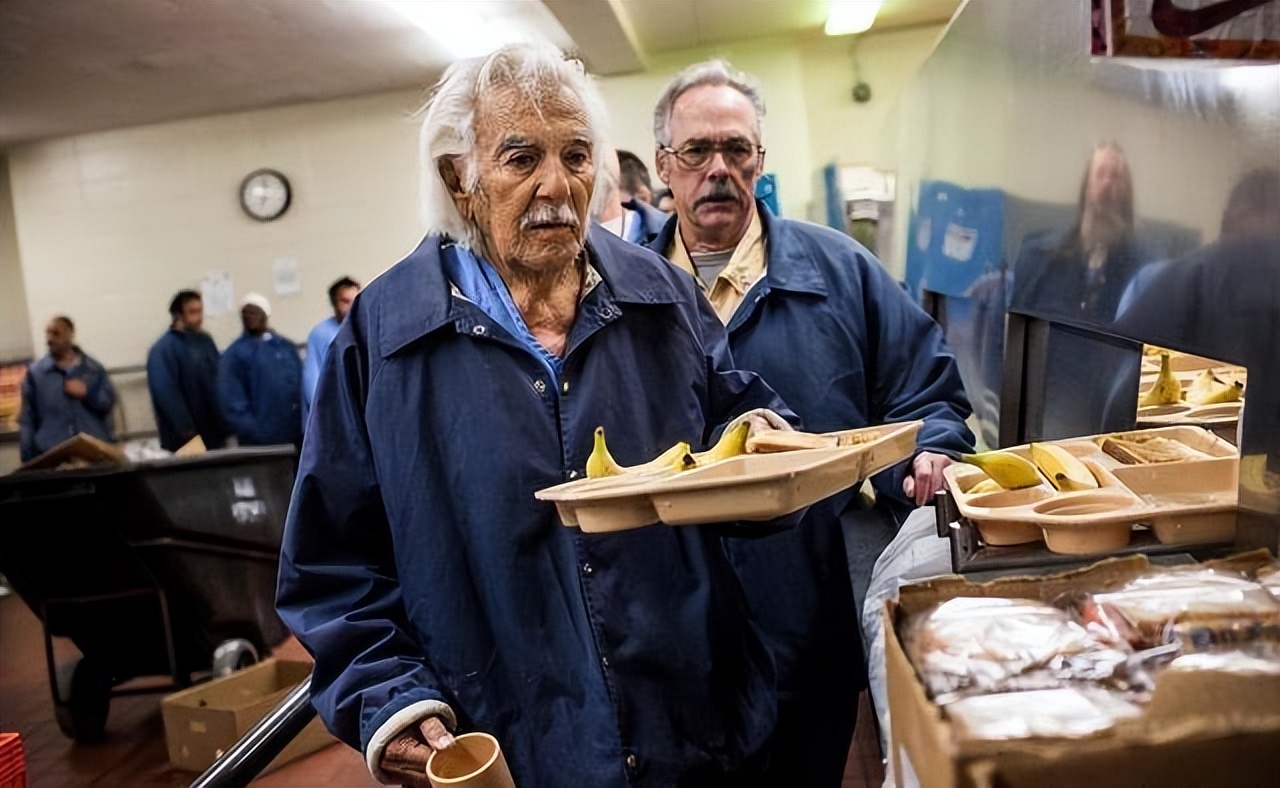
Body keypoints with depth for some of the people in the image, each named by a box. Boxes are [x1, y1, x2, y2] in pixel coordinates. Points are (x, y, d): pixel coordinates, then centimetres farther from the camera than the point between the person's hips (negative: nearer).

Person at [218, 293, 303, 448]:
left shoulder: (287, 347, 14)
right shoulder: (235, 353, 1)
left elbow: (301, 386, 12)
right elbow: (233, 401, -6)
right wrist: (251, 432, -15)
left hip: (295, 437, 4)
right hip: (259, 441, -4)